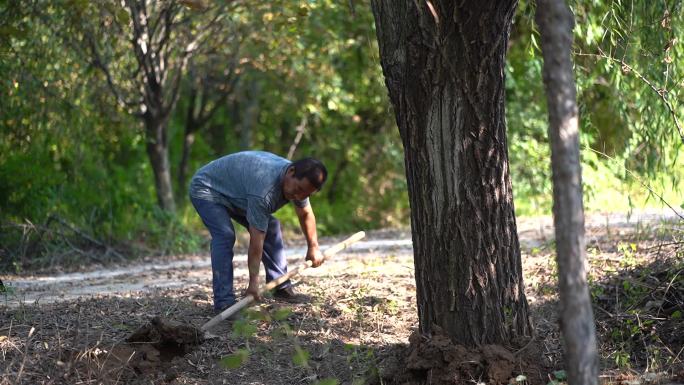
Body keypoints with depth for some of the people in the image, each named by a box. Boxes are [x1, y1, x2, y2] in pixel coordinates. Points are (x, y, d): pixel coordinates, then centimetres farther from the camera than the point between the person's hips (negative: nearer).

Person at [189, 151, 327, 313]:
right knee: (225, 236, -28)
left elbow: (305, 214, 7)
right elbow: (256, 241, -37)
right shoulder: (264, 189, -40)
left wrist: (313, 247, 10)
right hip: (207, 189, -9)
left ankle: (281, 287, 12)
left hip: (236, 192, 9)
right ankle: (224, 303, -29)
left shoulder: (299, 181, -13)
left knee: (271, 227, 3)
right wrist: (253, 282, -35)